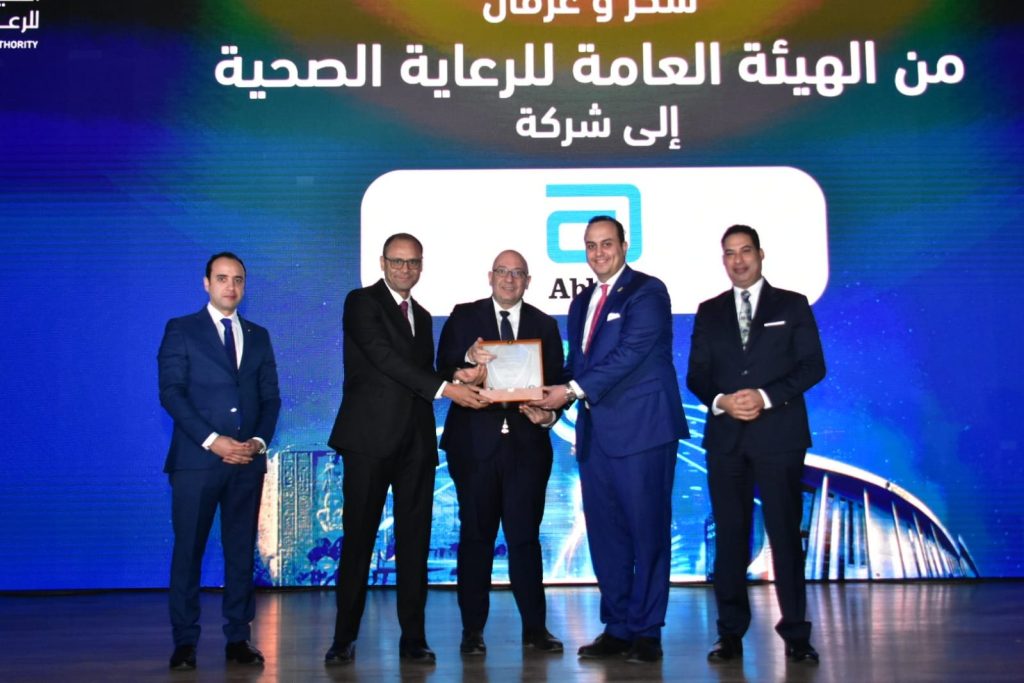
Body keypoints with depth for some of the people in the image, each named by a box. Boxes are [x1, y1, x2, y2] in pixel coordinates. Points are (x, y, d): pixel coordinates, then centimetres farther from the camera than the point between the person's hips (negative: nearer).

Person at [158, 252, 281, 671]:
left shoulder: (258, 336, 16)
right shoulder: (181, 331, 4)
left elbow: (270, 397, 12)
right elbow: (170, 393, -6)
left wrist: (259, 440, -6)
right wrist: (213, 441, -14)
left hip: (248, 460, 4)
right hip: (196, 459, -3)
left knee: (241, 551, 6)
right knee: (188, 551, 0)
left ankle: (238, 639, 13)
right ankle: (185, 642, 8)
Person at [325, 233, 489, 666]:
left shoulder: (422, 316, 20)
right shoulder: (362, 302, -1)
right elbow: (385, 358, -15)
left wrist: (464, 366, 3)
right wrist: (445, 388, -20)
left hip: (416, 440, 6)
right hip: (371, 437, -6)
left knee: (414, 541, 5)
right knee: (358, 538, 0)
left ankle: (413, 638, 11)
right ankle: (344, 638, 10)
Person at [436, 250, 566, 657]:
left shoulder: (545, 325, 11)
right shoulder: (463, 317, 5)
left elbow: (556, 381, 7)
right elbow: (444, 369, -4)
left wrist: (549, 415, -13)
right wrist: (469, 360, -26)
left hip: (527, 443, 1)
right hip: (475, 442, -1)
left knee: (525, 536, 4)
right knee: (476, 536, 6)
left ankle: (535, 628, 12)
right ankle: (473, 630, 15)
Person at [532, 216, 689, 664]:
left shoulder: (647, 291, -4)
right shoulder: (582, 302, 19)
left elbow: (630, 352, -16)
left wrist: (573, 390, -19)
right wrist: (552, 402, 0)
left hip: (641, 428, -7)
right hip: (595, 433, 7)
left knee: (647, 531, -1)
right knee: (604, 533, 9)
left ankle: (646, 631, 8)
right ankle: (617, 627, 18)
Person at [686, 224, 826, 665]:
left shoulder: (792, 305, 7)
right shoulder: (709, 312, 15)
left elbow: (813, 365, -1)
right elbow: (696, 375, 10)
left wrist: (766, 396, -14)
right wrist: (721, 401, -10)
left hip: (779, 435, -2)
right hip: (725, 437, 2)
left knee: (785, 533, -1)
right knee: (729, 535, 4)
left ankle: (795, 633, 8)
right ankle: (731, 633, 11)